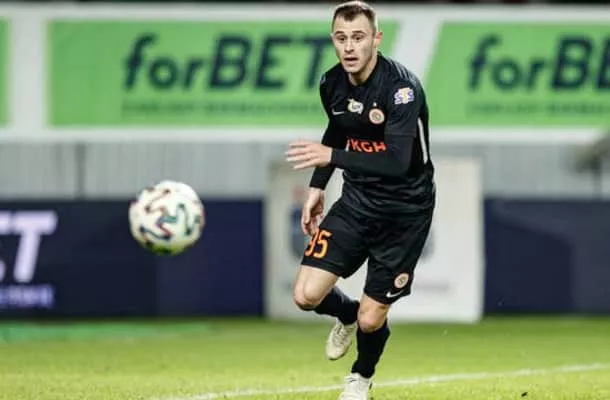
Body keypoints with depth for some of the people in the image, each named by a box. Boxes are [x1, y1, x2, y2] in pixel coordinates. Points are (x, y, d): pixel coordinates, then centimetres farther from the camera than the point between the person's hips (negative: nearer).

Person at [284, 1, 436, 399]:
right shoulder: (332, 83, -5)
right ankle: (347, 313, 27)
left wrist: (331, 157, -45)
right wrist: (317, 187, 13)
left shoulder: (401, 86, -26)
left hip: (404, 211, -5)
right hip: (357, 201, 5)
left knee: (370, 320, -3)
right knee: (307, 295, -10)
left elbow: (398, 162, -36)